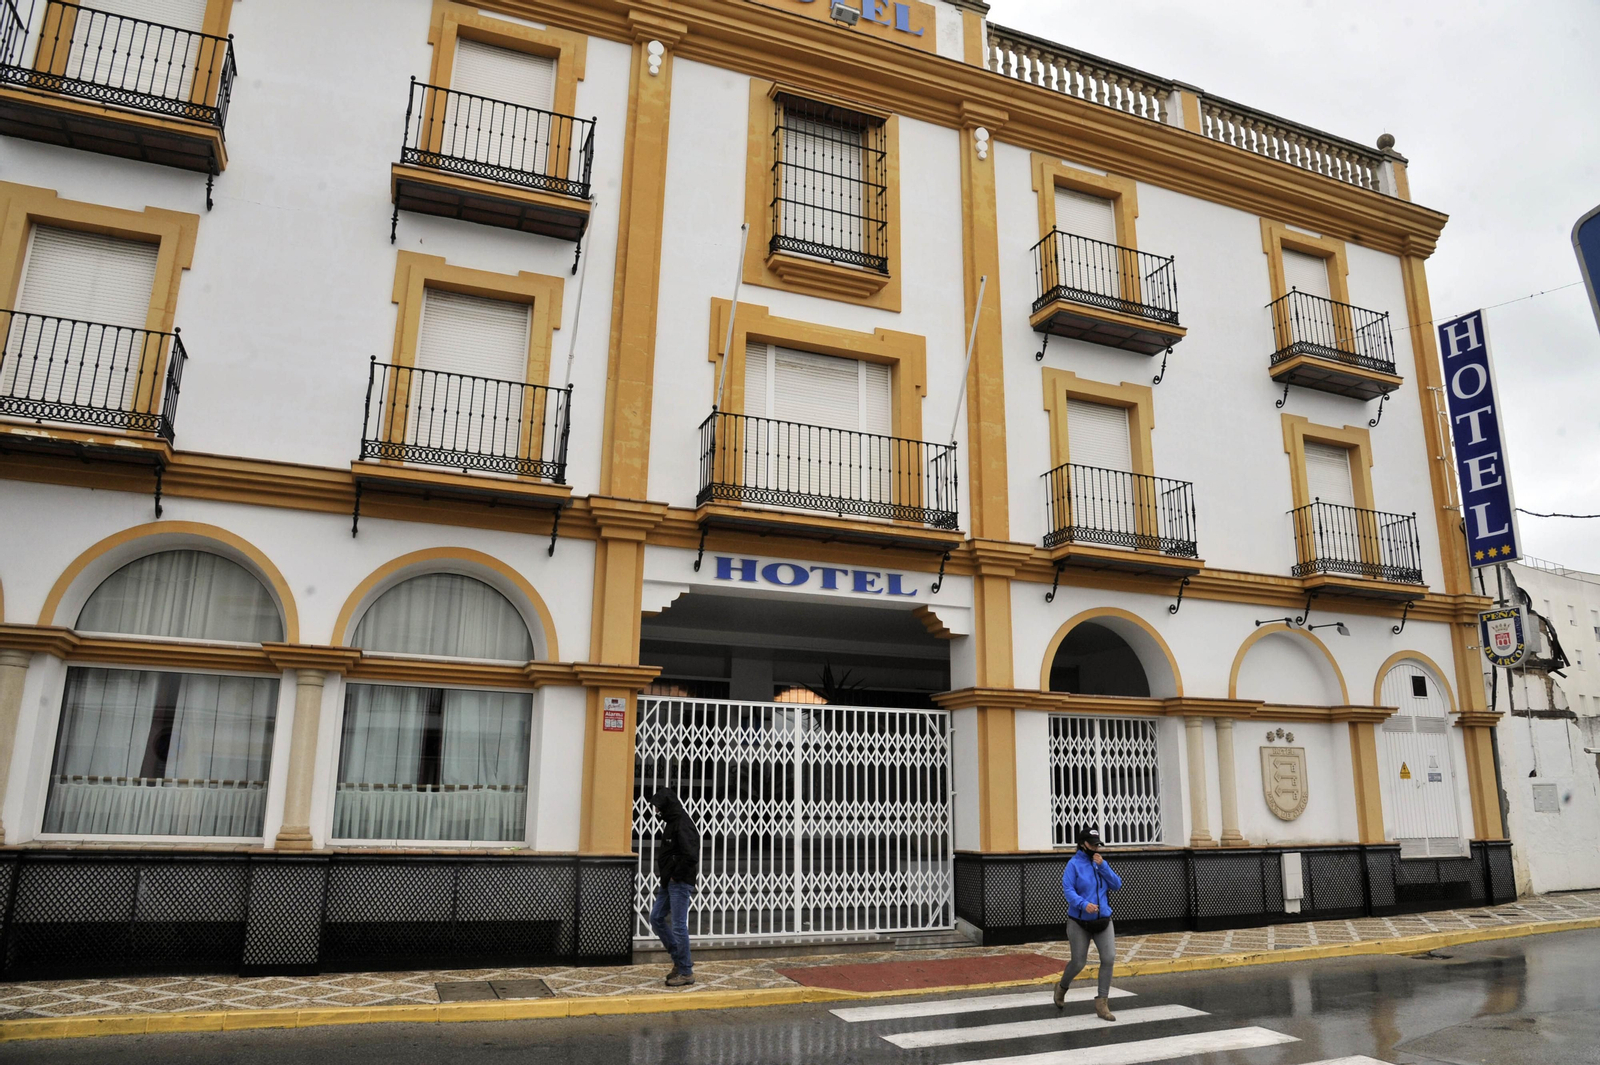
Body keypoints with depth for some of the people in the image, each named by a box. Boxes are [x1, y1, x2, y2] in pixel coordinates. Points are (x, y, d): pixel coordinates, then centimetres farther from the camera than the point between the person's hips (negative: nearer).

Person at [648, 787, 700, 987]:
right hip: (668, 882, 10)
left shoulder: (683, 825, -19)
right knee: (656, 918, 13)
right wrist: (664, 877, 10)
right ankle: (680, 959, 22)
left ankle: (686, 972, 7)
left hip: (680, 883, -10)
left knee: (679, 926, -4)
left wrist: (676, 876, -18)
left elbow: (690, 855, -29)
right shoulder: (671, 823, 12)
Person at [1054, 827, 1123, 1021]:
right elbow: (1068, 890, -19)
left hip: (1103, 921, 4)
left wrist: (1103, 866, -11)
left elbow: (1116, 885, 0)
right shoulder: (1074, 864, -10)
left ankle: (1102, 1003, 1)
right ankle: (1062, 988, 34)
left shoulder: (1100, 863, 7)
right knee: (1078, 963, 4)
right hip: (1079, 922, -4)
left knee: (1109, 958, -10)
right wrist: (1083, 904, -34)